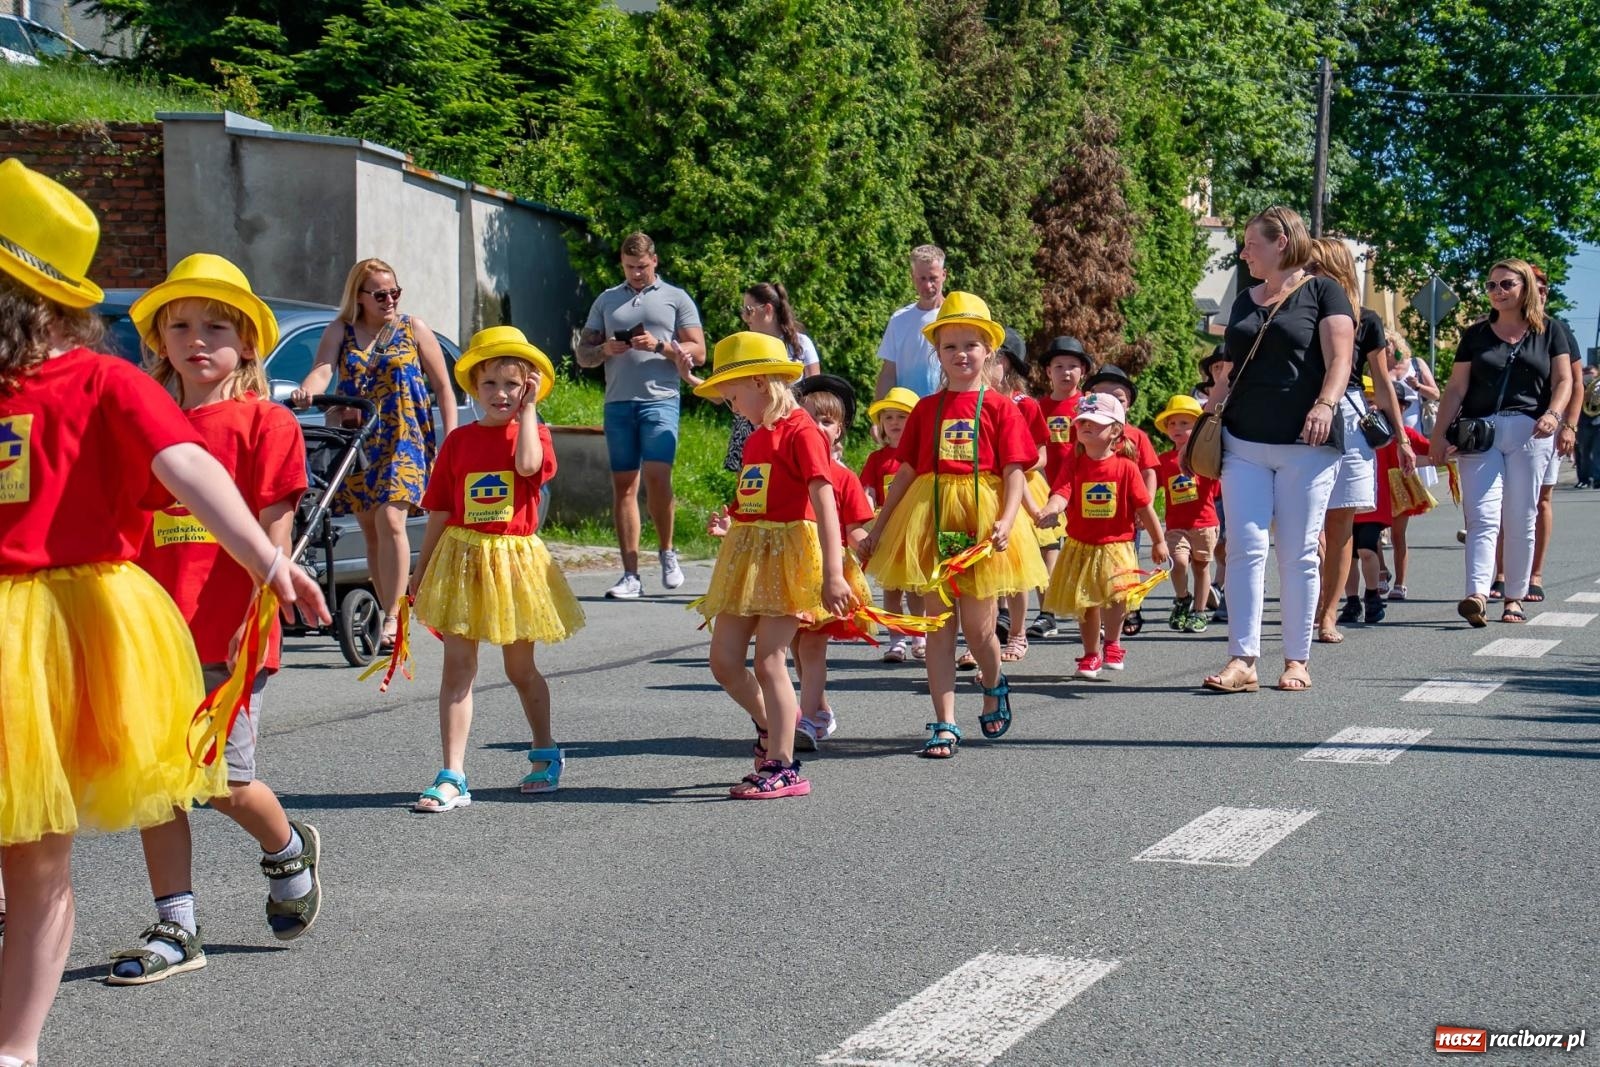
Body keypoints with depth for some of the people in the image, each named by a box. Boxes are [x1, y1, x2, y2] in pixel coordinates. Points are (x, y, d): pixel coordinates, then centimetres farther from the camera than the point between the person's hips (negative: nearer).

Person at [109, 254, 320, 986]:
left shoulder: (265, 424, -3)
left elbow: (274, 536, -7)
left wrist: (254, 624, -14)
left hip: (229, 639, -5)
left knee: (225, 785, -2)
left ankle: (289, 851, 30)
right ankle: (176, 930, 14)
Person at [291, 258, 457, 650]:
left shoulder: (413, 330, 6)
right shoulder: (340, 331, 9)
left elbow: (443, 388, 7)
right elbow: (322, 369, -9)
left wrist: (451, 440, -3)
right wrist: (306, 391, -33)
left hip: (404, 439, -3)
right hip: (356, 443, 3)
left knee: (390, 519, -19)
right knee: (370, 529, 5)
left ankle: (393, 617, -19)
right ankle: (389, 611, 14)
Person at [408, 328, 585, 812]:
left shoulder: (534, 432, 0)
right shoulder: (459, 440, 4)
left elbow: (528, 464, -25)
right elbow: (439, 512, 8)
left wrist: (528, 409, -13)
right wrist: (422, 571, 9)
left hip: (514, 559, -1)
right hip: (461, 558, 1)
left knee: (520, 668, 11)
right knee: (457, 667, -3)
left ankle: (546, 752, 34)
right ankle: (453, 777, -3)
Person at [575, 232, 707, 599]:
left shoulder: (676, 298, 11)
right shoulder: (606, 301, 20)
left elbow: (698, 352, 5)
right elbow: (583, 354, 18)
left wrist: (660, 346, -10)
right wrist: (604, 350, -3)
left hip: (660, 400, -3)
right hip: (617, 403, 3)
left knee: (656, 476, -17)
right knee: (623, 485, 0)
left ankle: (667, 552, 6)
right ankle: (631, 576, 2)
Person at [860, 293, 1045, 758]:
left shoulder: (1000, 407, 2)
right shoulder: (926, 409, 9)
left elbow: (1015, 471, -3)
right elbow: (907, 471, 12)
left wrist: (1005, 521, -18)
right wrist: (877, 526, 11)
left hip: (982, 518, -2)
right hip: (931, 520, 2)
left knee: (978, 627, 3)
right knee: (938, 626, 2)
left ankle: (994, 685, 37)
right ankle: (944, 724, 7)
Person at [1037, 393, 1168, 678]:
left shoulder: (1126, 466, -6)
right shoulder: (1074, 466, -2)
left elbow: (1144, 507, 0)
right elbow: (1060, 494, -19)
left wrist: (1158, 541, 6)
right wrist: (1049, 511, -42)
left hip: (1116, 546, -2)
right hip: (1080, 547, 2)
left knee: (1115, 595, -19)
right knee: (1084, 602, 10)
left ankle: (1113, 644, 5)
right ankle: (1091, 654, 26)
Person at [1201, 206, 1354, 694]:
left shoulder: (1322, 292, 2)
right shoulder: (1244, 302, 18)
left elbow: (1339, 360, -7)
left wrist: (1325, 404, -24)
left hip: (1304, 445, -4)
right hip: (1243, 443, 5)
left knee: (1297, 555, 0)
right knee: (1245, 548, -5)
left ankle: (1297, 661, 8)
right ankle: (1242, 660, -6)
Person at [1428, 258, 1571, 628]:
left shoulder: (1547, 333, 11)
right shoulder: (1475, 335, 12)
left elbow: (1563, 380, 8)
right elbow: (1456, 388, 7)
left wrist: (1553, 414, -12)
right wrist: (1439, 433, -2)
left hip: (1529, 433, 0)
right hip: (1479, 432, 0)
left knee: (1521, 520, 2)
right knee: (1483, 517, -12)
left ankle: (1514, 597, 10)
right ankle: (1477, 596, -24)